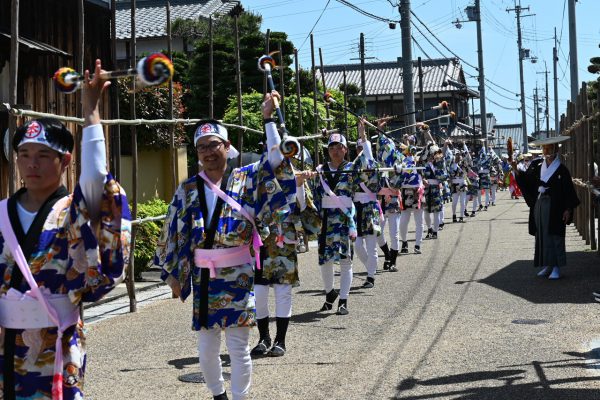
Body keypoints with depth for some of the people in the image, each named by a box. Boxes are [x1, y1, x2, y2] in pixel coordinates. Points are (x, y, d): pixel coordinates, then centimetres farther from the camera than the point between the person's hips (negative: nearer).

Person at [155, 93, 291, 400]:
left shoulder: (245, 179, 0)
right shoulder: (188, 189, 5)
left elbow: (274, 160, -12)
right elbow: (172, 234, 8)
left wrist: (268, 117, -19)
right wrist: (172, 273, 7)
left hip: (238, 277, -2)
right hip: (203, 279, 3)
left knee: (238, 347, 2)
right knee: (206, 348, 11)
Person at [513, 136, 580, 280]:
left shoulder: (561, 169, -4)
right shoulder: (536, 166, 7)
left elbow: (569, 191, -5)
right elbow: (526, 180, 10)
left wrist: (568, 209, -11)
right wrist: (517, 172, -8)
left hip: (554, 207, -5)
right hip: (539, 205, 5)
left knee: (555, 236, -3)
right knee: (541, 236, 8)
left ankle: (556, 267, 3)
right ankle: (547, 265, 17)